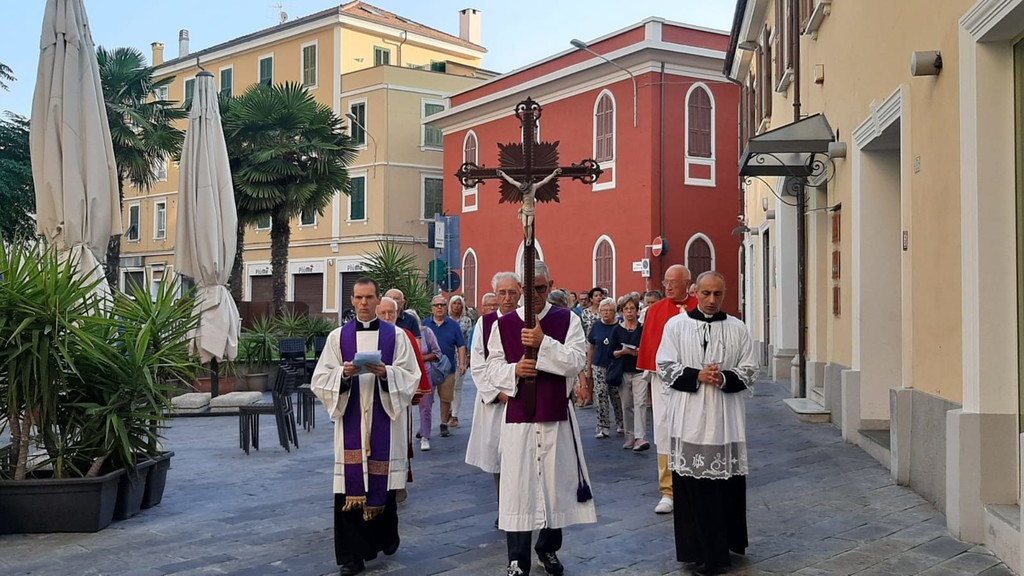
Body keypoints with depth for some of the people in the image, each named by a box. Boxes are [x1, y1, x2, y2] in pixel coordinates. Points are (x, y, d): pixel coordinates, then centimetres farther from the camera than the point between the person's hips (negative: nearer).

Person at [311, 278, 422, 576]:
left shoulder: (396, 336, 4)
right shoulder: (338, 336, 7)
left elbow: (411, 377, 0)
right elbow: (320, 380, 3)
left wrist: (386, 373, -17)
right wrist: (343, 374, -16)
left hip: (385, 419, 0)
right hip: (350, 420, 1)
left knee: (384, 481, 6)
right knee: (349, 484, -3)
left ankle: (384, 538, 29)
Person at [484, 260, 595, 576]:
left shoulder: (568, 320, 1)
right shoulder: (503, 324, 4)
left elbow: (576, 361, -11)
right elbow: (492, 368, 4)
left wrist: (544, 343, -21)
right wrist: (514, 370, -16)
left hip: (556, 416, 0)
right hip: (518, 417, 0)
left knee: (555, 483, 8)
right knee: (517, 486, 0)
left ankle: (549, 549, 27)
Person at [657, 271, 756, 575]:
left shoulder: (737, 328, 6)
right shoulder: (676, 325, 3)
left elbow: (748, 372, 7)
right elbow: (664, 368, 0)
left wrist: (724, 379, -13)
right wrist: (697, 376, -14)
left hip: (726, 419, 1)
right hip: (690, 419, -1)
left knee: (727, 484, 3)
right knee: (693, 484, 0)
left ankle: (724, 545, 17)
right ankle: (699, 550, 10)